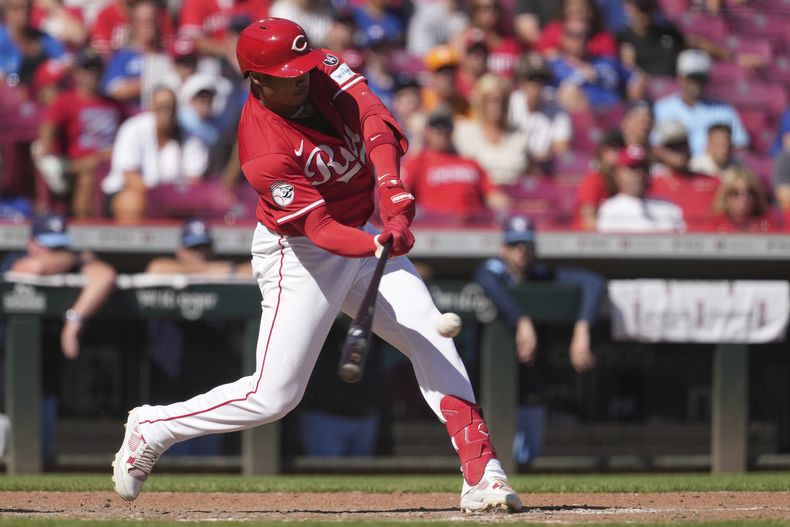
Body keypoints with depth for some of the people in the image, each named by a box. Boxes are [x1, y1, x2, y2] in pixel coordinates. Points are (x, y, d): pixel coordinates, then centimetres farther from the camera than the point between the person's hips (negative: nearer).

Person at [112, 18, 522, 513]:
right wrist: (378, 245, -51)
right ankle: (151, 428, 14)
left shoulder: (324, 70, -11)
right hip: (300, 256, -6)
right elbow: (319, 227, -32)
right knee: (274, 396, -6)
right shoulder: (264, 150, -28)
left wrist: (390, 183, -42)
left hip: (366, 234, 6)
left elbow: (375, 118, -24)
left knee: (431, 335, -9)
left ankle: (481, 472, -12)